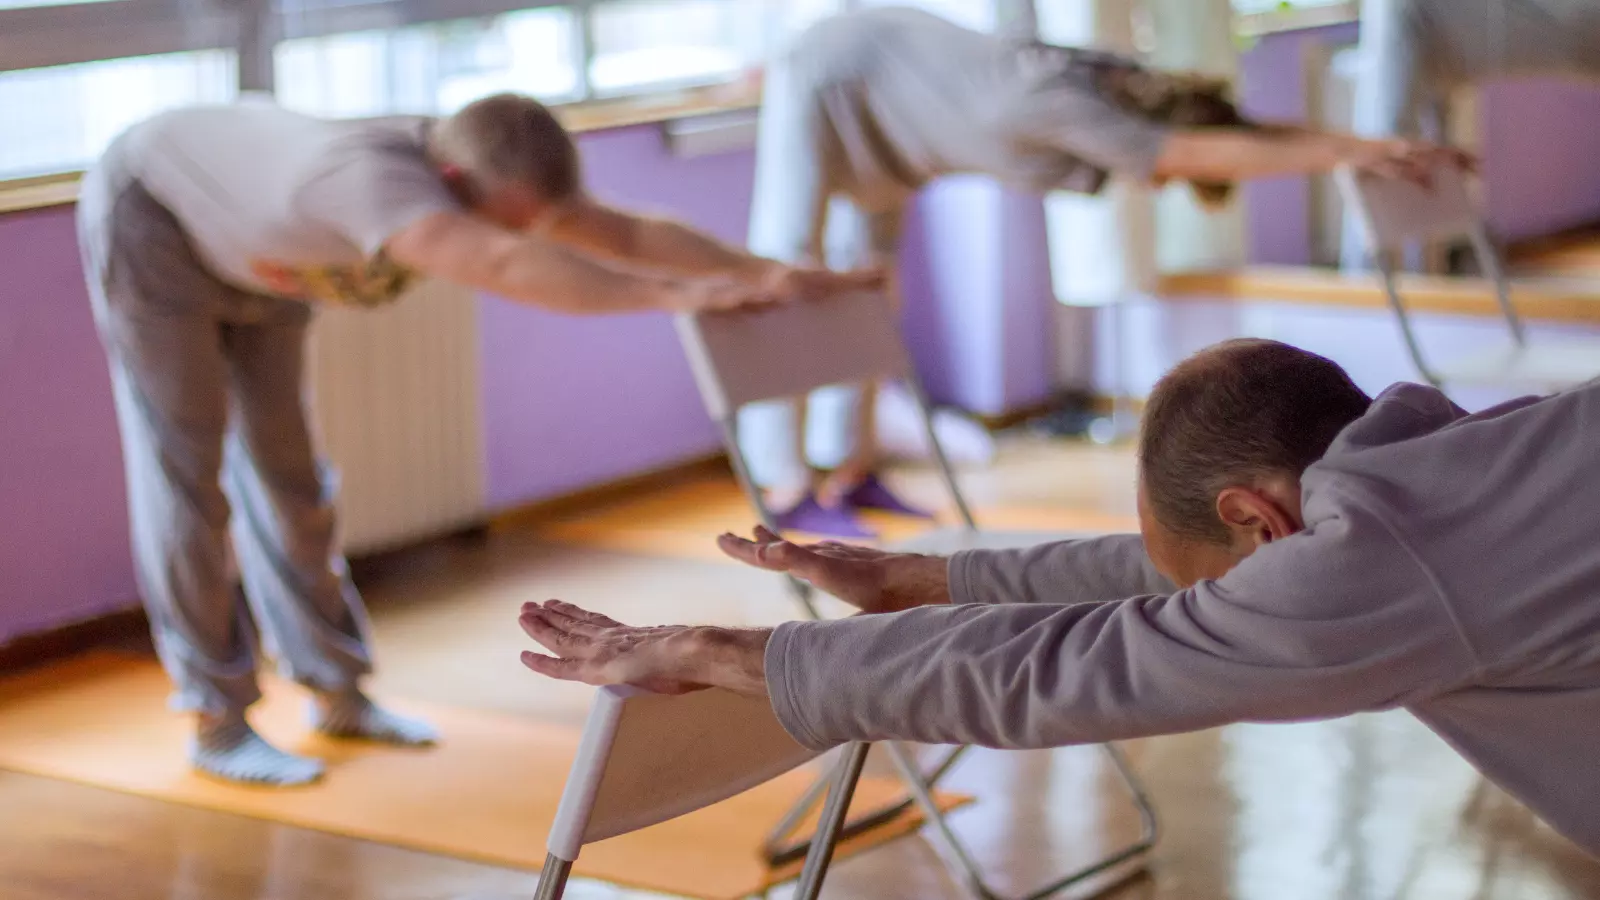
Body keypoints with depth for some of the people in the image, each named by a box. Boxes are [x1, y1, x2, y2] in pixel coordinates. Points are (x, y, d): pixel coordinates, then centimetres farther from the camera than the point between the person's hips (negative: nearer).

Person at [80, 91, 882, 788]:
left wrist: (770, 276, -30)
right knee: (186, 472, -5)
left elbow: (630, 235, -21)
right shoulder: (377, 178, -47)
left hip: (247, 252, 7)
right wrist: (678, 296, -67)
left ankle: (336, 692, 18)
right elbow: (506, 268, -62)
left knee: (281, 462, 10)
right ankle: (217, 723, 2)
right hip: (151, 223, -7)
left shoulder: (492, 173, -22)